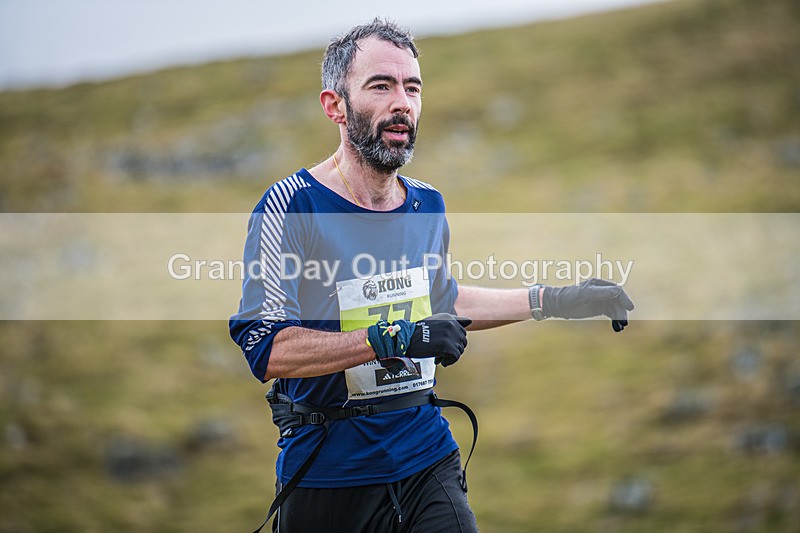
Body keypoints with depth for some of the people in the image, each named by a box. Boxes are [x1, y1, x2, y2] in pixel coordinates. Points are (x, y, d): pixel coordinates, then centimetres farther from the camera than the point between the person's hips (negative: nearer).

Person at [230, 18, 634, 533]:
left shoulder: (428, 206, 7)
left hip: (428, 459, 5)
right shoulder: (291, 207, -14)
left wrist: (553, 300, 23)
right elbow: (265, 348, -22)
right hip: (328, 475, -4)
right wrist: (395, 338, -27)